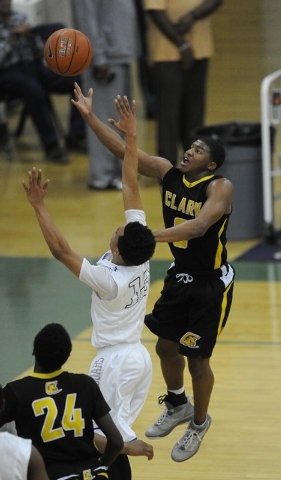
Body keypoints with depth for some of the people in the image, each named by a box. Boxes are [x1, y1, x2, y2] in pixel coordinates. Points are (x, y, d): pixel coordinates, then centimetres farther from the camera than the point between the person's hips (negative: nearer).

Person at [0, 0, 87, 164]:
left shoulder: (21, 17, 13)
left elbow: (41, 53, 13)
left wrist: (31, 37, -6)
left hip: (34, 66, 6)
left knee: (79, 81, -16)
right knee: (33, 89, -39)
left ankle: (76, 138, -12)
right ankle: (51, 145, -27)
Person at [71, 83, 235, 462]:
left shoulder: (220, 187, -24)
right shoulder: (168, 173, -5)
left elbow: (199, 225, -40)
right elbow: (123, 151, -11)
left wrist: (151, 236, -51)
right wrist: (89, 117, -22)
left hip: (211, 285, -6)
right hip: (180, 275, 6)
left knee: (196, 359, 2)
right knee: (166, 346, 16)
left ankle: (199, 423, 26)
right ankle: (177, 406, 43)